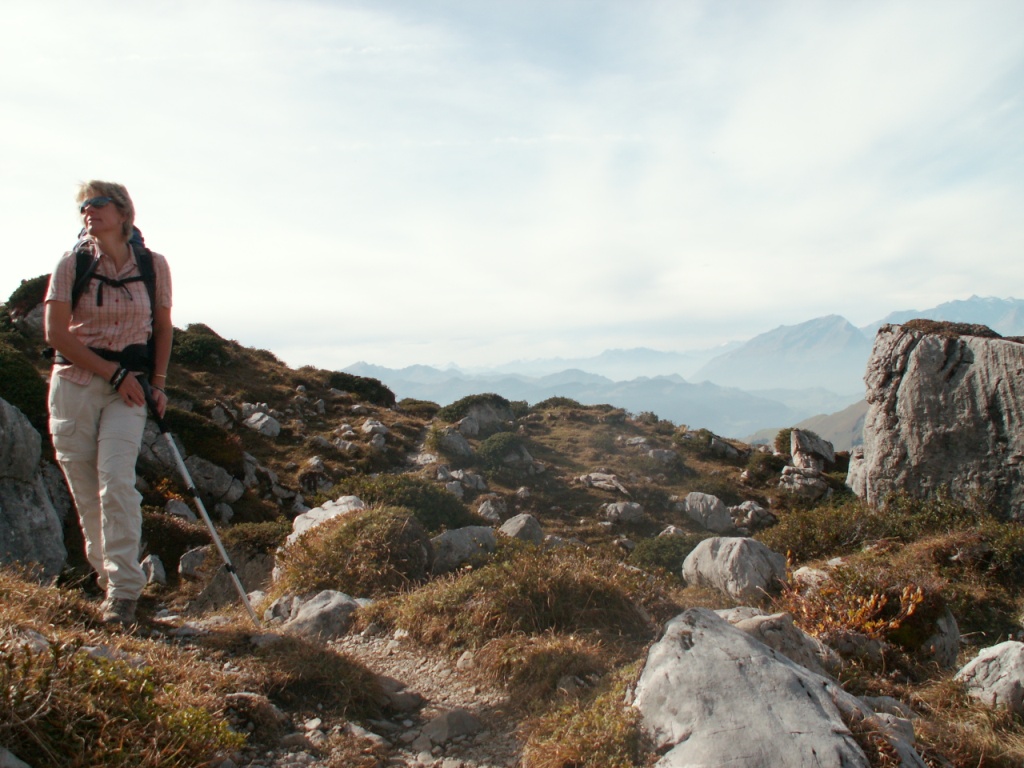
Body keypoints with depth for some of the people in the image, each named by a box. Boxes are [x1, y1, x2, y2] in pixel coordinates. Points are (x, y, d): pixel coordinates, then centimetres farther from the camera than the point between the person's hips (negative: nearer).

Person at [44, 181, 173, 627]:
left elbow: (163, 327, 12)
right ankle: (108, 575, 23)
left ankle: (123, 593, -8)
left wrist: (158, 382, 3)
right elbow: (55, 333, -5)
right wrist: (114, 372, -10)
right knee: (85, 491, 5)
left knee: (116, 483, -13)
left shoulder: (153, 265, 1)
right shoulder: (72, 264, -2)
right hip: (74, 385, 1)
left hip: (128, 389, -1)